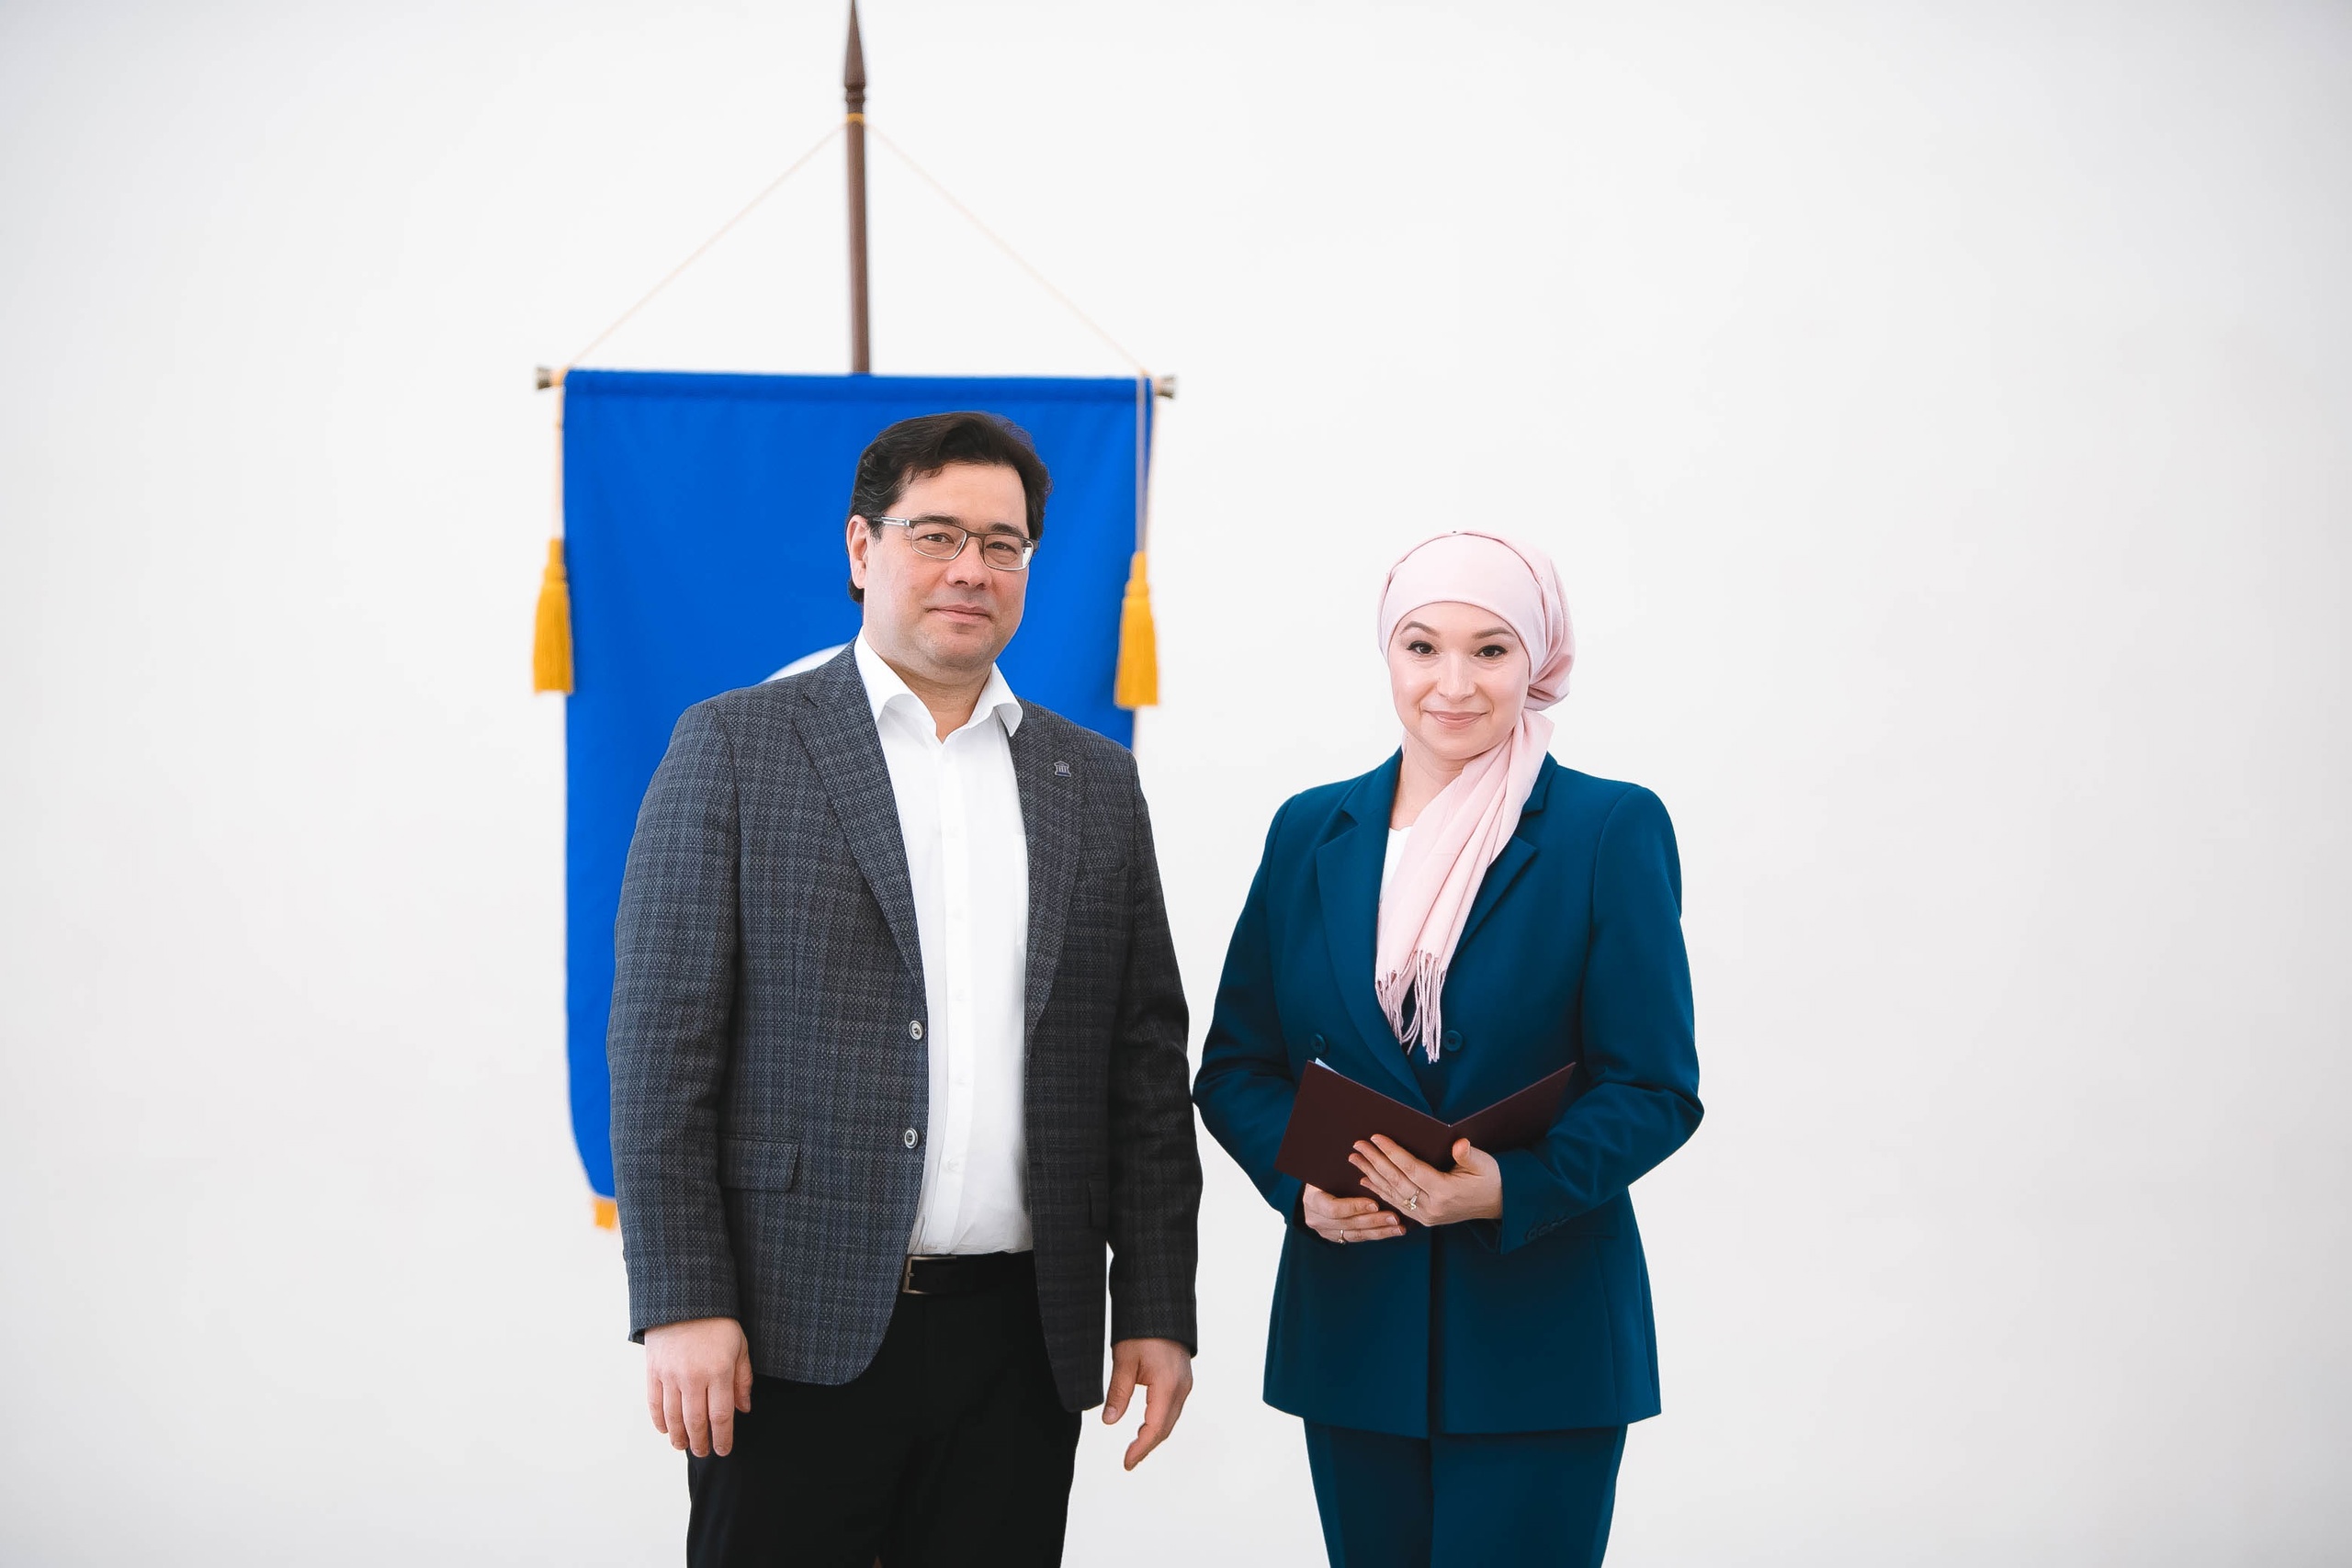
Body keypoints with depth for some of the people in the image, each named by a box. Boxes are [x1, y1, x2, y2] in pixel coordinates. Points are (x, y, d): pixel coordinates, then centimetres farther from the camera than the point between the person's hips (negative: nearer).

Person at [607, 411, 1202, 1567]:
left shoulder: (1094, 781, 13)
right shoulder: (734, 748, 1)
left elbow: (1146, 1066, 12)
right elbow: (660, 1047, -4)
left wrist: (1158, 1310, 6)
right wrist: (681, 1304, -11)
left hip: (1020, 1341, 3)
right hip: (799, 1336, -3)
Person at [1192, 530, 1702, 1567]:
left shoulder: (1613, 832, -3)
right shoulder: (1311, 833, 9)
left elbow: (1657, 1089, -6)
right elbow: (1235, 1064, 10)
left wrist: (1510, 1188, -21)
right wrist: (1300, 1179, -10)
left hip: (1539, 1336, -3)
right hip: (1352, 1326, 3)